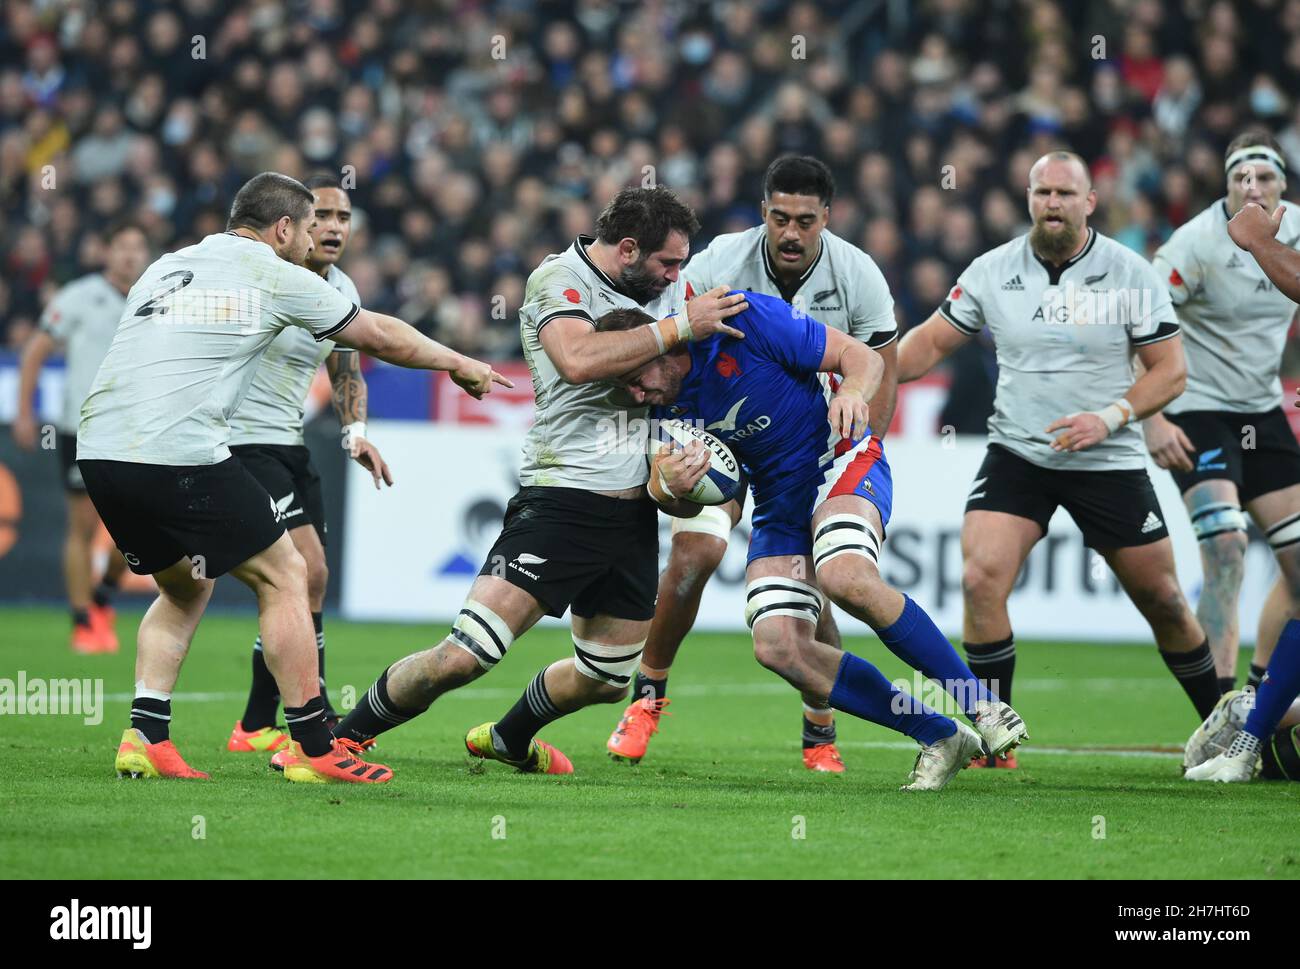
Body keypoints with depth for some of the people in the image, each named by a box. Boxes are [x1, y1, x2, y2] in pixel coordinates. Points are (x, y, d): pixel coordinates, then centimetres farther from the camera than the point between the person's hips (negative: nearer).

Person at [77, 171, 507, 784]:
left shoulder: (163, 268, 21)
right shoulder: (277, 276, 6)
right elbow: (381, 337, 16)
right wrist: (459, 365, 32)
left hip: (99, 452, 7)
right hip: (182, 454, -7)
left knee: (184, 588, 24)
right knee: (283, 576, 6)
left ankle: (145, 735, 12)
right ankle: (312, 748, 4)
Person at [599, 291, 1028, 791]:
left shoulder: (745, 320, -19)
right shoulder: (665, 404, -1)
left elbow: (862, 356, -13)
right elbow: (690, 504, 7)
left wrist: (852, 392, -36)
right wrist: (666, 488, -17)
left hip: (841, 461, -7)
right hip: (779, 500, 7)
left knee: (845, 577, -36)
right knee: (777, 648, -13)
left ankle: (982, 704, -23)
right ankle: (939, 738, -6)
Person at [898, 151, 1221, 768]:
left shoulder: (1131, 275, -7)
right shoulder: (992, 271, -2)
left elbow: (1170, 370, -5)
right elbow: (933, 341, 8)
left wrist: (1110, 417, -19)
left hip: (1109, 462, -1)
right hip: (1016, 456, 1)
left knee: (1162, 599, 5)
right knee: (980, 578, -19)